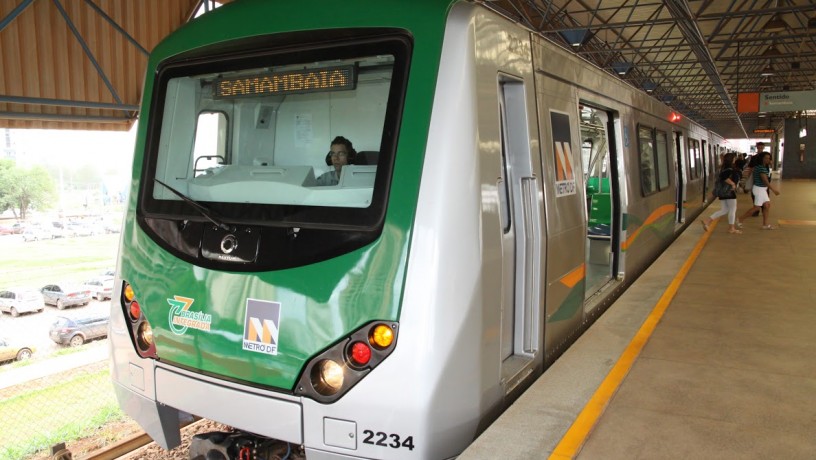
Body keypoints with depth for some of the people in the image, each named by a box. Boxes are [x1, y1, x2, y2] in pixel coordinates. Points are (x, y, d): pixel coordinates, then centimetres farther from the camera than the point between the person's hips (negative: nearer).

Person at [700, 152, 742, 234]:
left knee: (724, 210, 13)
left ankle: (707, 221, 2)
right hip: (729, 192, -9)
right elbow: (724, 177, -32)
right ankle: (731, 228, 13)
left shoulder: (724, 168, 12)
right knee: (732, 209, 4)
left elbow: (720, 178, 18)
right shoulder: (730, 169, -16)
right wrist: (732, 183, -24)